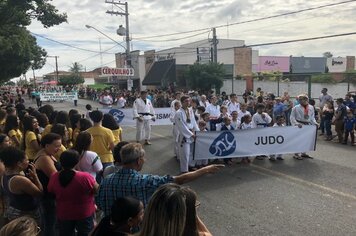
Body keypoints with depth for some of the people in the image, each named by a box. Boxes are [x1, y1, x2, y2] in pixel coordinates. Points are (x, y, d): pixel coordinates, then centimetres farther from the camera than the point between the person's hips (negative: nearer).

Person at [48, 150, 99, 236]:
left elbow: (51, 192, 2)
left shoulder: (54, 177, -16)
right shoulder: (85, 177, -29)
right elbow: (97, 190, -14)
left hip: (63, 214, 3)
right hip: (84, 214, -3)